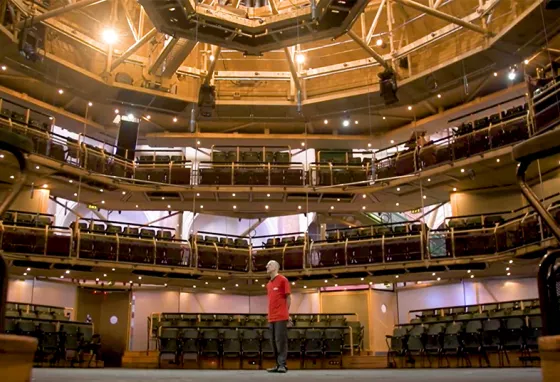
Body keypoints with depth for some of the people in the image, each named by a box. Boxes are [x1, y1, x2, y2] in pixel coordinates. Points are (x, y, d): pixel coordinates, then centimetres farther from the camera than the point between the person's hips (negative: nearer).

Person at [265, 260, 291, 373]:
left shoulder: (283, 280, -2)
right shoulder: (268, 284, 18)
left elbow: (288, 298, -3)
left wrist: (286, 313, -5)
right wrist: (269, 314, 14)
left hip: (281, 317, -7)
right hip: (271, 317, 7)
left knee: (281, 341, -8)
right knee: (274, 342, 7)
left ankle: (282, 365, -5)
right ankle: (278, 365, 12)